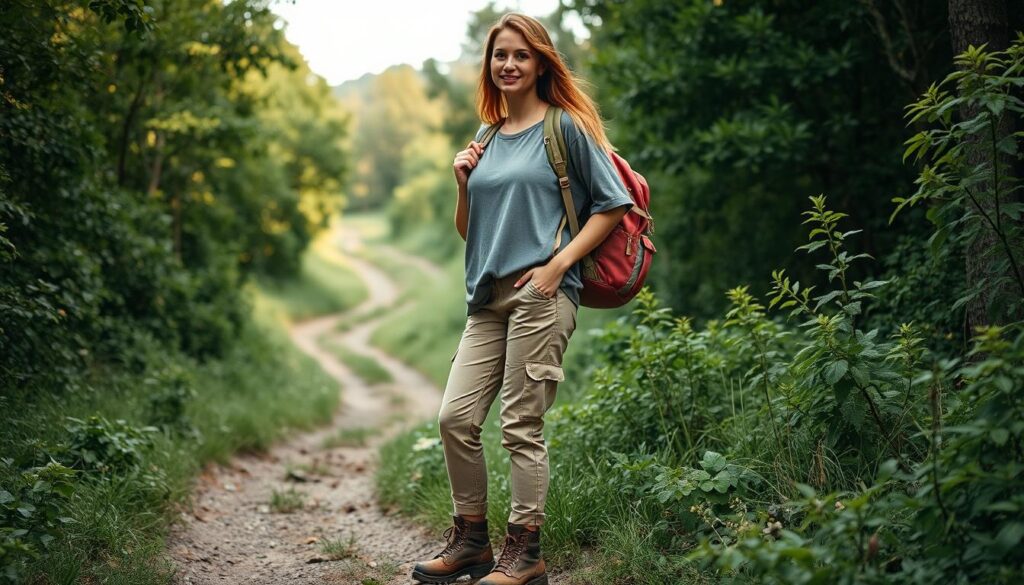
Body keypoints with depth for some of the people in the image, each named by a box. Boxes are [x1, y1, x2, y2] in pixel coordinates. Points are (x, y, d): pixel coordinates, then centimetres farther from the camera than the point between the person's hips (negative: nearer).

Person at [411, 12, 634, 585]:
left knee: (522, 425, -6)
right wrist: (464, 186, 5)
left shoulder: (566, 127, 2)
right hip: (488, 299, 6)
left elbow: (614, 203, -3)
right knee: (456, 417, 1)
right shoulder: (487, 141, 19)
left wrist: (558, 263, -11)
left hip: (541, 295, -6)